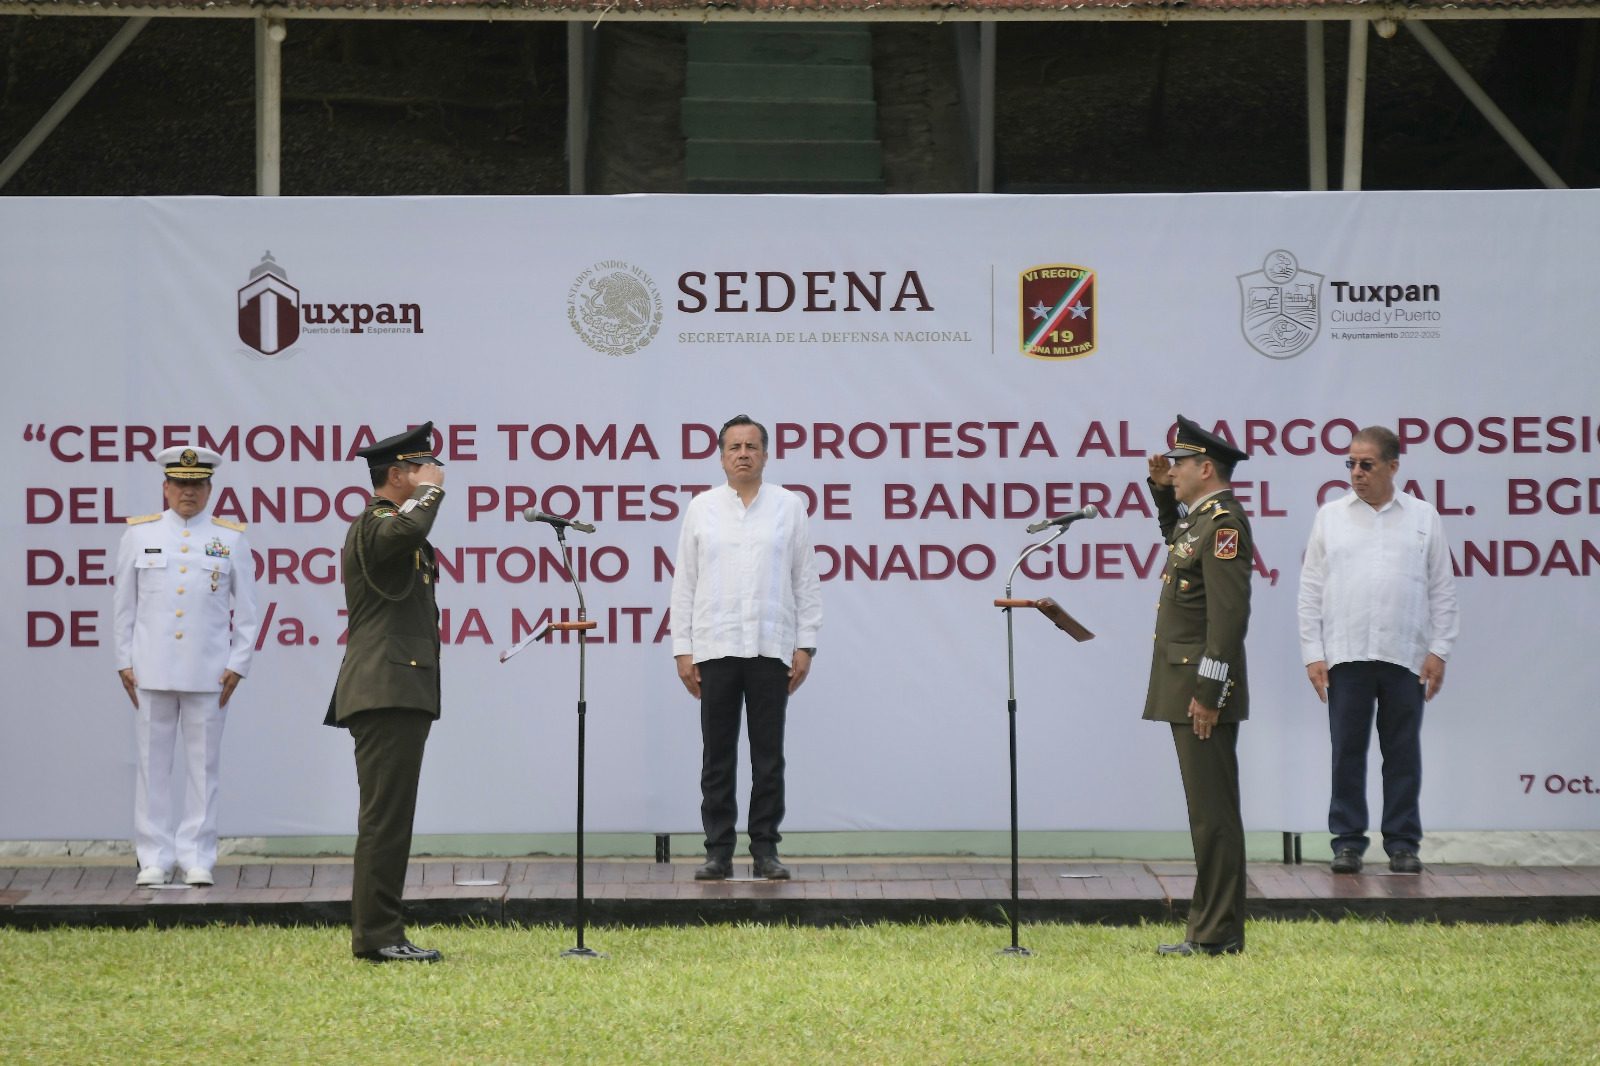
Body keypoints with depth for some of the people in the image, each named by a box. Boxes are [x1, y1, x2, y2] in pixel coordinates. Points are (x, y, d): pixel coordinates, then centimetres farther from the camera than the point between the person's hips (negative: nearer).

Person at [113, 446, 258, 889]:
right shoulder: (139, 535, 7)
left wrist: (237, 665, 1)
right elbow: (123, 604, 9)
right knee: (152, 764, 2)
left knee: (204, 765, 2)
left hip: (209, 673, 0)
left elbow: (246, 611, 7)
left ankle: (197, 859, 7)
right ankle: (155, 859, 7)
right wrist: (124, 663, 4)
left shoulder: (231, 540, 5)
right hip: (152, 670, 1)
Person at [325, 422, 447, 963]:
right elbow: (407, 531, -34)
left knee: (388, 816, 10)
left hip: (396, 694, 11)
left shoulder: (386, 525, 24)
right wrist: (428, 492, -17)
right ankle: (376, 934, -13)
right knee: (386, 815, -12)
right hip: (388, 691, -11)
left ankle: (379, 933, 11)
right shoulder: (375, 523, -11)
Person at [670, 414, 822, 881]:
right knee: (717, 756, 3)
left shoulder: (789, 507, 5)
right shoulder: (701, 508, 7)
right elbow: (684, 583, 6)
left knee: (769, 756, 3)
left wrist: (805, 646, -1)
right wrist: (682, 650, 0)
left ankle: (765, 851, 8)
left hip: (771, 648, 0)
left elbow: (806, 581, 5)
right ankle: (719, 852, 7)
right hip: (715, 649, 1)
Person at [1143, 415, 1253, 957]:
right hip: (1186, 689, 10)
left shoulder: (1224, 522, -15)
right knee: (1208, 812, 11)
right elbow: (1177, 539, 42)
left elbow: (1229, 613, -22)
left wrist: (1207, 694, -23)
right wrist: (1162, 490, 25)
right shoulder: (1200, 518, 15)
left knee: (1213, 813, -7)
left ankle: (1218, 935, -5)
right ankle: (1211, 928, 15)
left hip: (1204, 691, -10)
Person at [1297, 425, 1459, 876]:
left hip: (1405, 657, 0)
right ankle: (1348, 842, 7)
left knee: (1403, 753, 3)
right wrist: (1313, 653, 0)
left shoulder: (1423, 517, 7)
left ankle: (1403, 843, 9)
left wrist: (1438, 651, -1)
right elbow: (1311, 589, 7)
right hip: (1346, 656, 0)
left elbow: (1442, 590, 7)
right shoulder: (1330, 517, 8)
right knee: (1347, 753, 1)